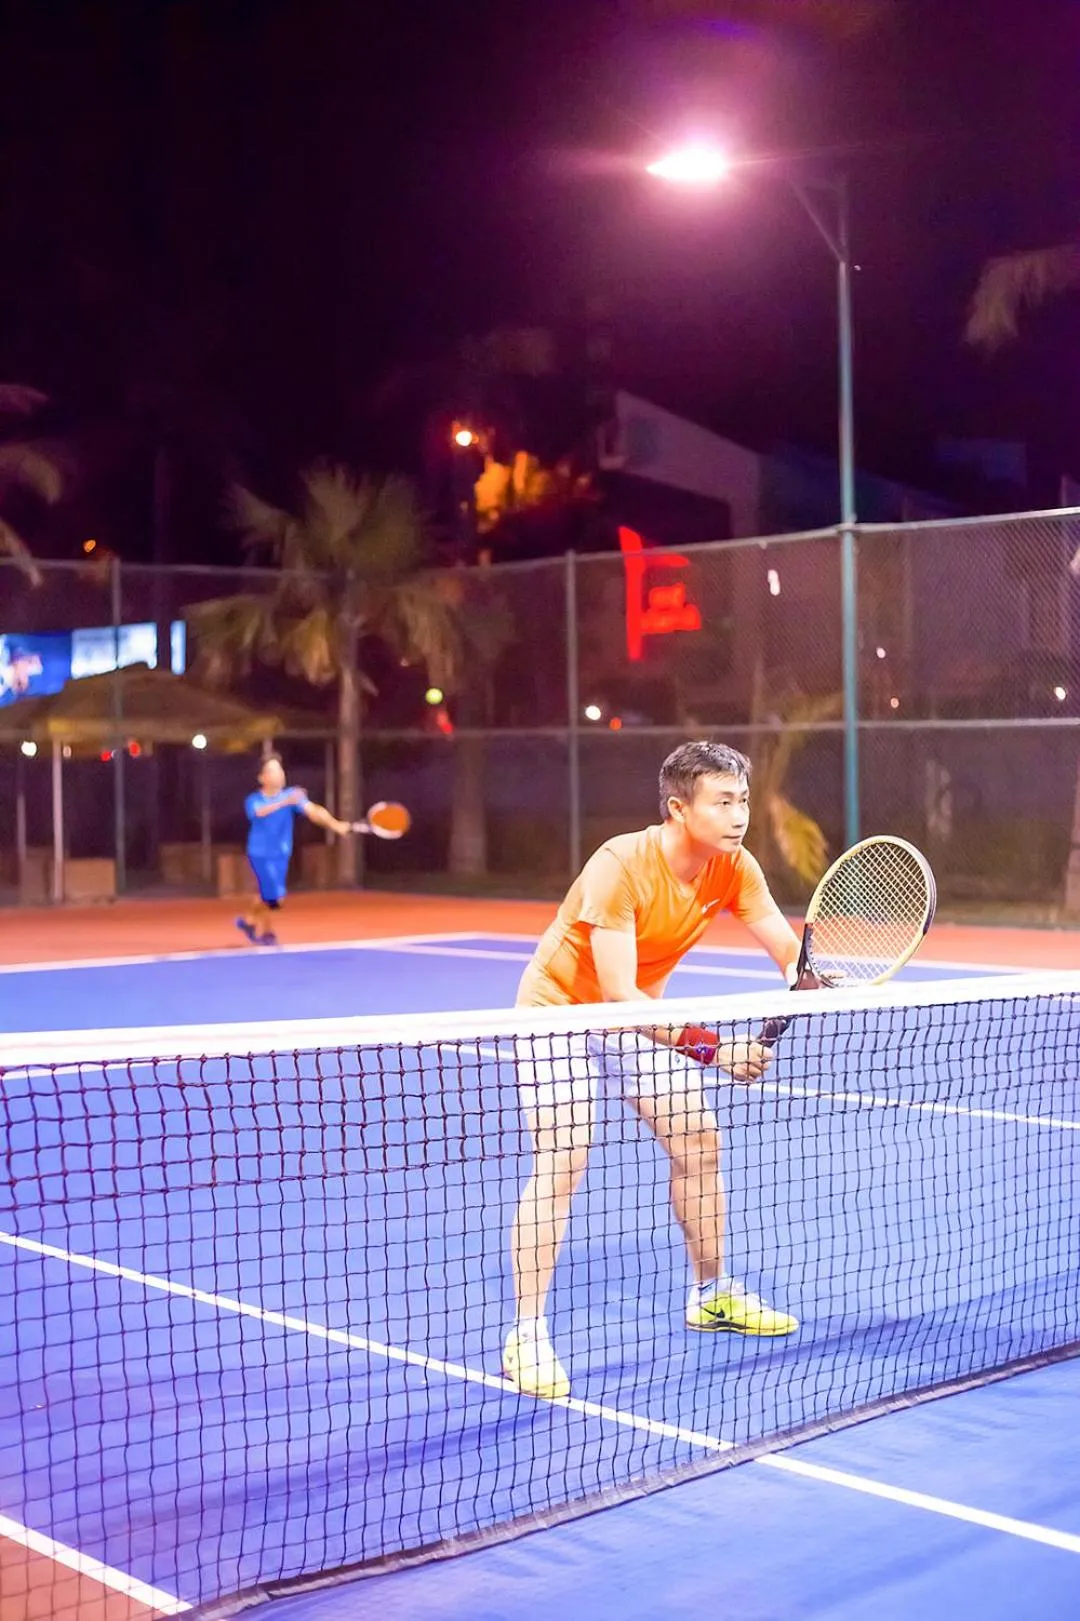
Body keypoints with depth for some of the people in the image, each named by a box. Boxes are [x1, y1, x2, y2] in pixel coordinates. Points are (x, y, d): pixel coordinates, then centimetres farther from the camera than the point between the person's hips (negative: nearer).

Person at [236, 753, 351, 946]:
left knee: (269, 896, 17)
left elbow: (313, 810, -21)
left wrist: (335, 824, -39)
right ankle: (263, 932, 15)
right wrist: (285, 802, -51)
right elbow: (261, 812, -35)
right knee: (275, 897, -11)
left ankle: (248, 920, 44)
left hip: (281, 854, 4)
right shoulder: (254, 800, -11)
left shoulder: (292, 795, -6)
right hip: (261, 854, -4)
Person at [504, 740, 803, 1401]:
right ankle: (528, 1335, -12)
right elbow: (616, 993, -37)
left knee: (699, 1140, 6)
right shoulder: (620, 866, -34)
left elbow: (793, 954, -13)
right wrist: (711, 1048, -44)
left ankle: (711, 1294, 27)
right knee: (561, 1161, -18)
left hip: (641, 1014, 7)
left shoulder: (735, 867, -14)